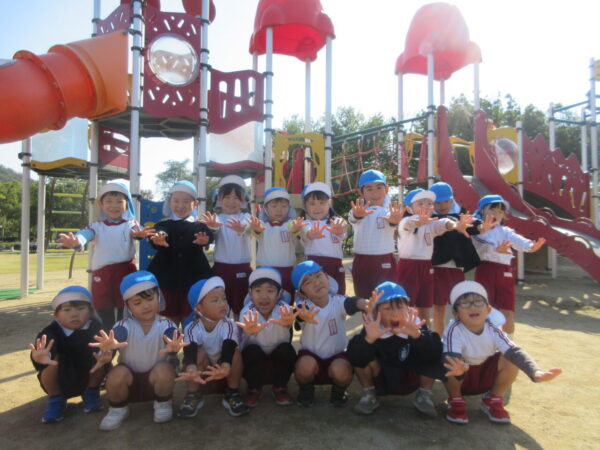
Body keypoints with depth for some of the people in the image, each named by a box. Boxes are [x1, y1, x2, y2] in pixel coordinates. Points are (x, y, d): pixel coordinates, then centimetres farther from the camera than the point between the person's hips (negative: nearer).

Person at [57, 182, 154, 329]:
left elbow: (135, 231, -18)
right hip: (101, 274, 2)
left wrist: (139, 234, -45)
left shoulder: (131, 224, 6)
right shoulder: (97, 226, 9)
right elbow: (85, 234, -13)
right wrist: (75, 241, -38)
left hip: (126, 272, -2)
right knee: (105, 320, 11)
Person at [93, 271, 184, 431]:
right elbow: (113, 341, -33)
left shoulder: (166, 326, -15)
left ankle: (163, 404, 1)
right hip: (130, 380, 1)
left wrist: (174, 348, -60)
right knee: (117, 373, -29)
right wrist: (108, 347, -59)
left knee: (164, 369, -31)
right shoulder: (124, 326, -13)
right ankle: (118, 409, 3)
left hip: (155, 379, -1)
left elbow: (172, 342, -35)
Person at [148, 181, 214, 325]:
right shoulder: (164, 225, 4)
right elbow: (157, 235, -18)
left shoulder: (199, 227, 2)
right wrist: (158, 240, -43)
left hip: (192, 280, -1)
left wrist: (203, 240, -45)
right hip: (167, 280, 1)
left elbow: (208, 236, -20)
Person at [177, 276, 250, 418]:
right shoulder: (192, 328, -22)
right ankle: (193, 396, -12)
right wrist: (191, 369, -63)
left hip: (225, 369, 0)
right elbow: (189, 351, -40)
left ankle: (232, 395, -11)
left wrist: (225, 368, -63)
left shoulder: (229, 325, -23)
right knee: (199, 353, -31)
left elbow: (229, 348, -41)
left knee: (236, 352, -31)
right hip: (204, 370, 0)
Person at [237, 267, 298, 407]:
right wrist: (250, 333, -61)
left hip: (280, 360, 0)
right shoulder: (247, 312, -20)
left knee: (286, 349, -27)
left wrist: (287, 323, -72)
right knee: (252, 350, -29)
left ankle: (280, 388, -3)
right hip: (256, 359, 0)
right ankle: (254, 389, -3)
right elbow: (242, 347, -36)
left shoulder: (283, 309, -22)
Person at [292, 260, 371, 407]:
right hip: (311, 355, 0)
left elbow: (351, 303, -38)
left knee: (341, 371, -31)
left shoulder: (338, 302, -15)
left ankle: (339, 391, 7)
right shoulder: (305, 306, -17)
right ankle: (306, 390, 4)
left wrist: (366, 304, -62)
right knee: (306, 366, -32)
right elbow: (301, 312, -41)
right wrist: (305, 317, -68)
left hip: (336, 355, 0)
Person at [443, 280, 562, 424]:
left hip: (485, 379, 3)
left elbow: (514, 352, -29)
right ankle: (456, 401, -4)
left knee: (510, 360, -22)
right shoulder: (454, 330, -28)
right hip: (460, 380, -3)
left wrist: (536, 372, -48)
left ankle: (493, 401, 5)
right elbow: (451, 357, -42)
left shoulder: (493, 330, -16)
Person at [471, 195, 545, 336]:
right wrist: (496, 249, -41)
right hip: (485, 270, -4)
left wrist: (531, 246, -28)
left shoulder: (505, 231, 15)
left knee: (508, 314, 6)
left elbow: (518, 241, -6)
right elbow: (482, 245, -19)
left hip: (505, 272, 4)